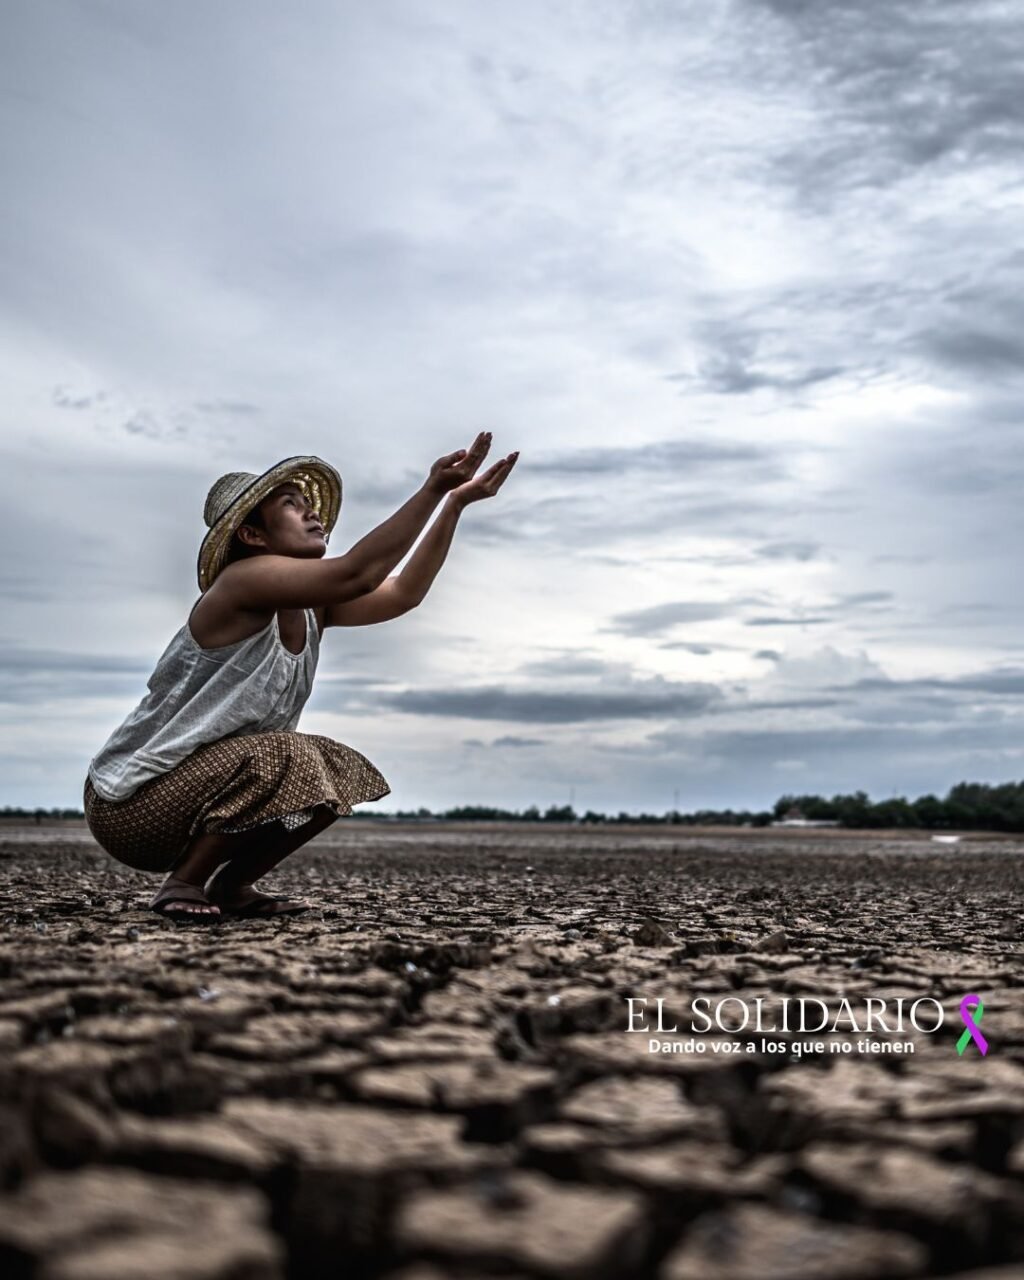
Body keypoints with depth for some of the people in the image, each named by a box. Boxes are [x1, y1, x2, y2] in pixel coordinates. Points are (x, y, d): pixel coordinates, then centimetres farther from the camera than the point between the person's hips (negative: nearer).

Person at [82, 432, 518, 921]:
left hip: (195, 783, 9)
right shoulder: (242, 581, -20)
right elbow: (355, 574, -31)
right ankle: (182, 884, -11)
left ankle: (231, 885, 10)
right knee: (289, 762, -28)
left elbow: (403, 593, 4)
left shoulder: (312, 608, 6)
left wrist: (457, 501, -1)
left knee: (339, 773, 4)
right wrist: (432, 490, -31)